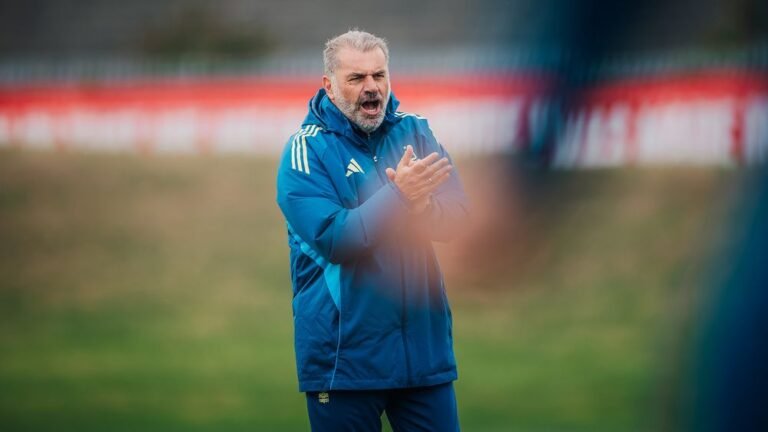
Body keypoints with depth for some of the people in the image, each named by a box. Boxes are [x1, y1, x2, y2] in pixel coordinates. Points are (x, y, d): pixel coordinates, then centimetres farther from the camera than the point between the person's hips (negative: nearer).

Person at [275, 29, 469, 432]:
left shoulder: (415, 133, 6)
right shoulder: (307, 150, -7)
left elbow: (455, 216, -4)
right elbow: (333, 240, -18)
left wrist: (419, 204, -25)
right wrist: (400, 196, -26)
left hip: (425, 344, 4)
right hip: (344, 354, -4)